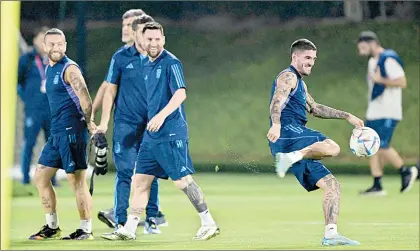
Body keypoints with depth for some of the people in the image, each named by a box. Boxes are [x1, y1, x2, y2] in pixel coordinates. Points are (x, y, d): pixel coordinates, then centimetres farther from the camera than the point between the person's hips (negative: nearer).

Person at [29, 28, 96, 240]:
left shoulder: (69, 69, -11)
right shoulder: (49, 69, 17)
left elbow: (85, 99, -19)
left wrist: (88, 124, -18)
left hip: (72, 131, -9)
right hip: (57, 132, 10)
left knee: (76, 181, -6)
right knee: (40, 177, 11)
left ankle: (86, 230, 1)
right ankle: (52, 227, 19)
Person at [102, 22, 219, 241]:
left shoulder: (170, 63, -10)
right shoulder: (147, 66, 15)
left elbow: (180, 94, -20)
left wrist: (161, 116, -28)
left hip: (171, 134, -8)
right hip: (151, 135, 8)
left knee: (182, 180, -6)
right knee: (141, 180, 7)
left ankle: (209, 224, 3)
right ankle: (129, 230, 11)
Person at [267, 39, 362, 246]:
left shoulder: (300, 83, 33)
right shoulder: (288, 77, 1)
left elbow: (315, 109, 45)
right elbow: (277, 100, -18)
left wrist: (346, 116, 40)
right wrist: (276, 124, -37)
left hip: (297, 140, 9)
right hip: (287, 132, -9)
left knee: (331, 185, 3)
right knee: (332, 147, -33)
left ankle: (331, 234, -3)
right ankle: (289, 158, -46)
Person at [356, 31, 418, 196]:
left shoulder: (389, 60, -13)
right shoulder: (373, 61, 17)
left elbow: (402, 82, -20)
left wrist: (380, 80, -23)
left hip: (388, 113, -10)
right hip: (373, 113, 10)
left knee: (382, 147, -13)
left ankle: (406, 172, 5)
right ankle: (377, 186, 4)